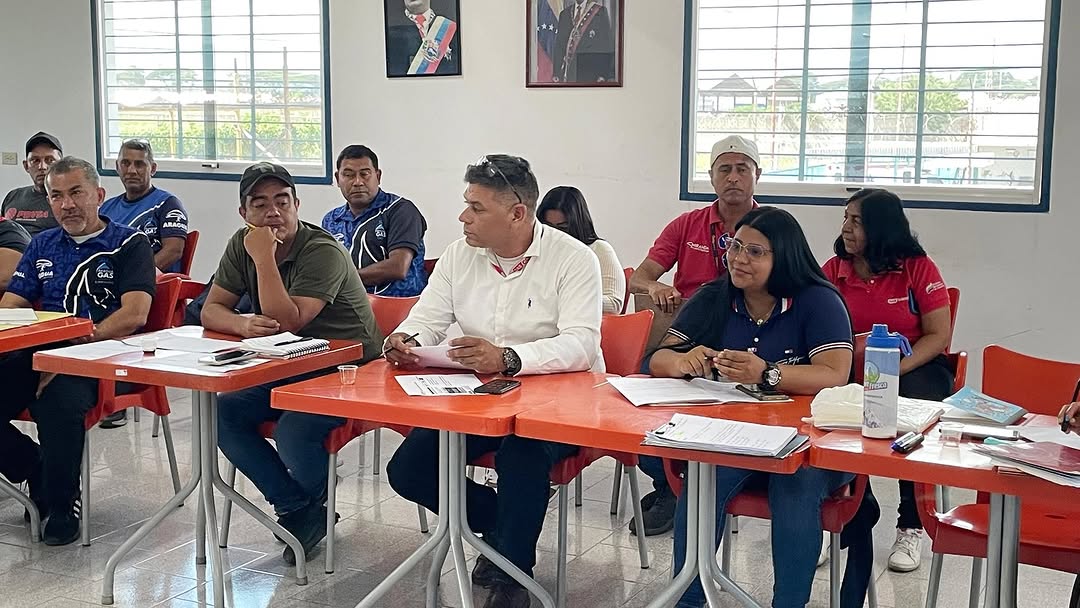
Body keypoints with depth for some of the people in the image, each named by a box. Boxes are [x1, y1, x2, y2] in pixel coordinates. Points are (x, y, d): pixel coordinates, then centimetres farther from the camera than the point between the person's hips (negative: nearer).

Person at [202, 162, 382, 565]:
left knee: (292, 435, -30)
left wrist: (265, 258, -29)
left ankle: (315, 502, 8)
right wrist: (243, 324, -22)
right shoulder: (242, 245, 4)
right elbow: (211, 310, 1)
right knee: (222, 414, -17)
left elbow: (287, 323, -26)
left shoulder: (323, 252, -19)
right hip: (285, 369, 7)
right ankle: (298, 508, -3)